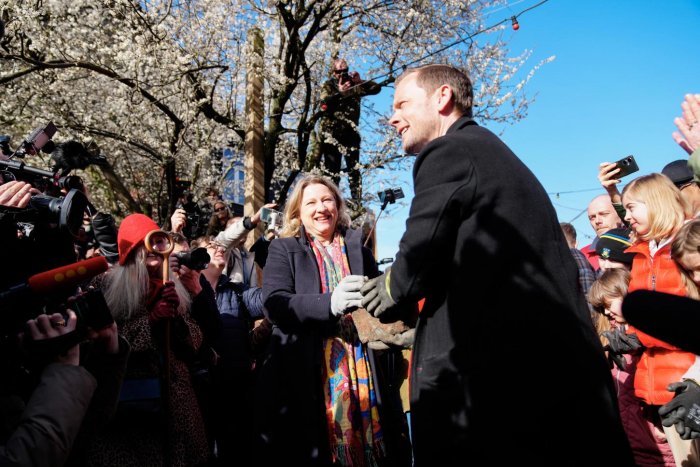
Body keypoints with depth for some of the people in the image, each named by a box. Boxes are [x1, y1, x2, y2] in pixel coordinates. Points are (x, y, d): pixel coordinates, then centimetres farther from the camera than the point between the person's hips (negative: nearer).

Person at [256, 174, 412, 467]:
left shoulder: (358, 248, 14)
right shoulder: (283, 249, 5)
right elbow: (274, 303, -10)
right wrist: (330, 303, -25)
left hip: (361, 371, 3)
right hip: (305, 376, -2)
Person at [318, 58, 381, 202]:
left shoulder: (355, 83, 11)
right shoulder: (329, 85, 6)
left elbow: (377, 88, 3)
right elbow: (324, 104, -10)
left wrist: (360, 81, -9)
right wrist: (339, 93, -20)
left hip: (350, 131, 2)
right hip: (331, 131, -2)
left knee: (354, 167, 0)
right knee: (332, 168, -2)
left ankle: (357, 200, 2)